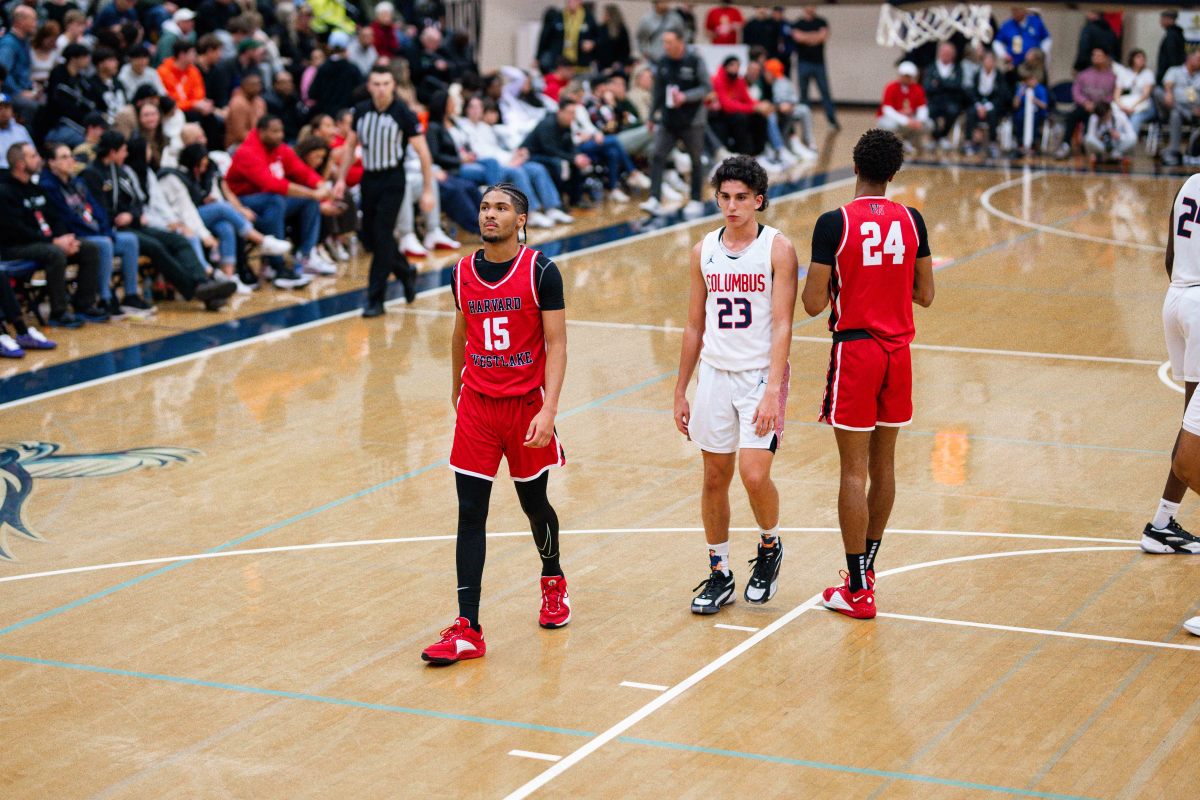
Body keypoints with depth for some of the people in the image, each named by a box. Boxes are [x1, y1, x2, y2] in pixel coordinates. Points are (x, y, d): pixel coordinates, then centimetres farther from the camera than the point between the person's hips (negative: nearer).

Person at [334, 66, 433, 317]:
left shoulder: (403, 113, -12)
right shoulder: (361, 110, 1)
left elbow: (423, 152, -9)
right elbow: (350, 145, 14)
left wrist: (428, 190, -12)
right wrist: (341, 179, 8)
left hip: (392, 181, -5)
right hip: (369, 179, 5)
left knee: (382, 237, -11)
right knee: (369, 238, 9)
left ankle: (376, 298, -5)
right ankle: (406, 272, 35)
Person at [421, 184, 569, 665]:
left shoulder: (541, 272, -10)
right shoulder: (462, 273, 3)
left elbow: (556, 344, -12)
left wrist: (549, 410, -21)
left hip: (527, 405, -3)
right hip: (477, 407, 3)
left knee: (534, 503, 14)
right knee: (470, 514, -4)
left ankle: (553, 580, 45)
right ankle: (467, 630, -6)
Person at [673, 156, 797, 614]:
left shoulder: (777, 249, -7)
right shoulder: (704, 252, 7)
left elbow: (782, 326, -13)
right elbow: (695, 327, 13)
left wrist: (772, 391, -22)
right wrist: (680, 393, 13)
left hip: (761, 375, -4)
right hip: (715, 375, 4)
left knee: (754, 474, -14)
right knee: (715, 478, 8)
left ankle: (770, 547, 16)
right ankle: (719, 575, 21)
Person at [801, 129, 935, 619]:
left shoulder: (834, 224, -13)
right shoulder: (911, 221, 0)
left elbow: (814, 304, -12)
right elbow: (925, 295, 7)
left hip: (855, 351, -5)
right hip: (898, 350, 5)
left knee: (854, 470, -1)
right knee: (883, 464, 15)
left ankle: (858, 591, 2)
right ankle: (865, 567, 28)